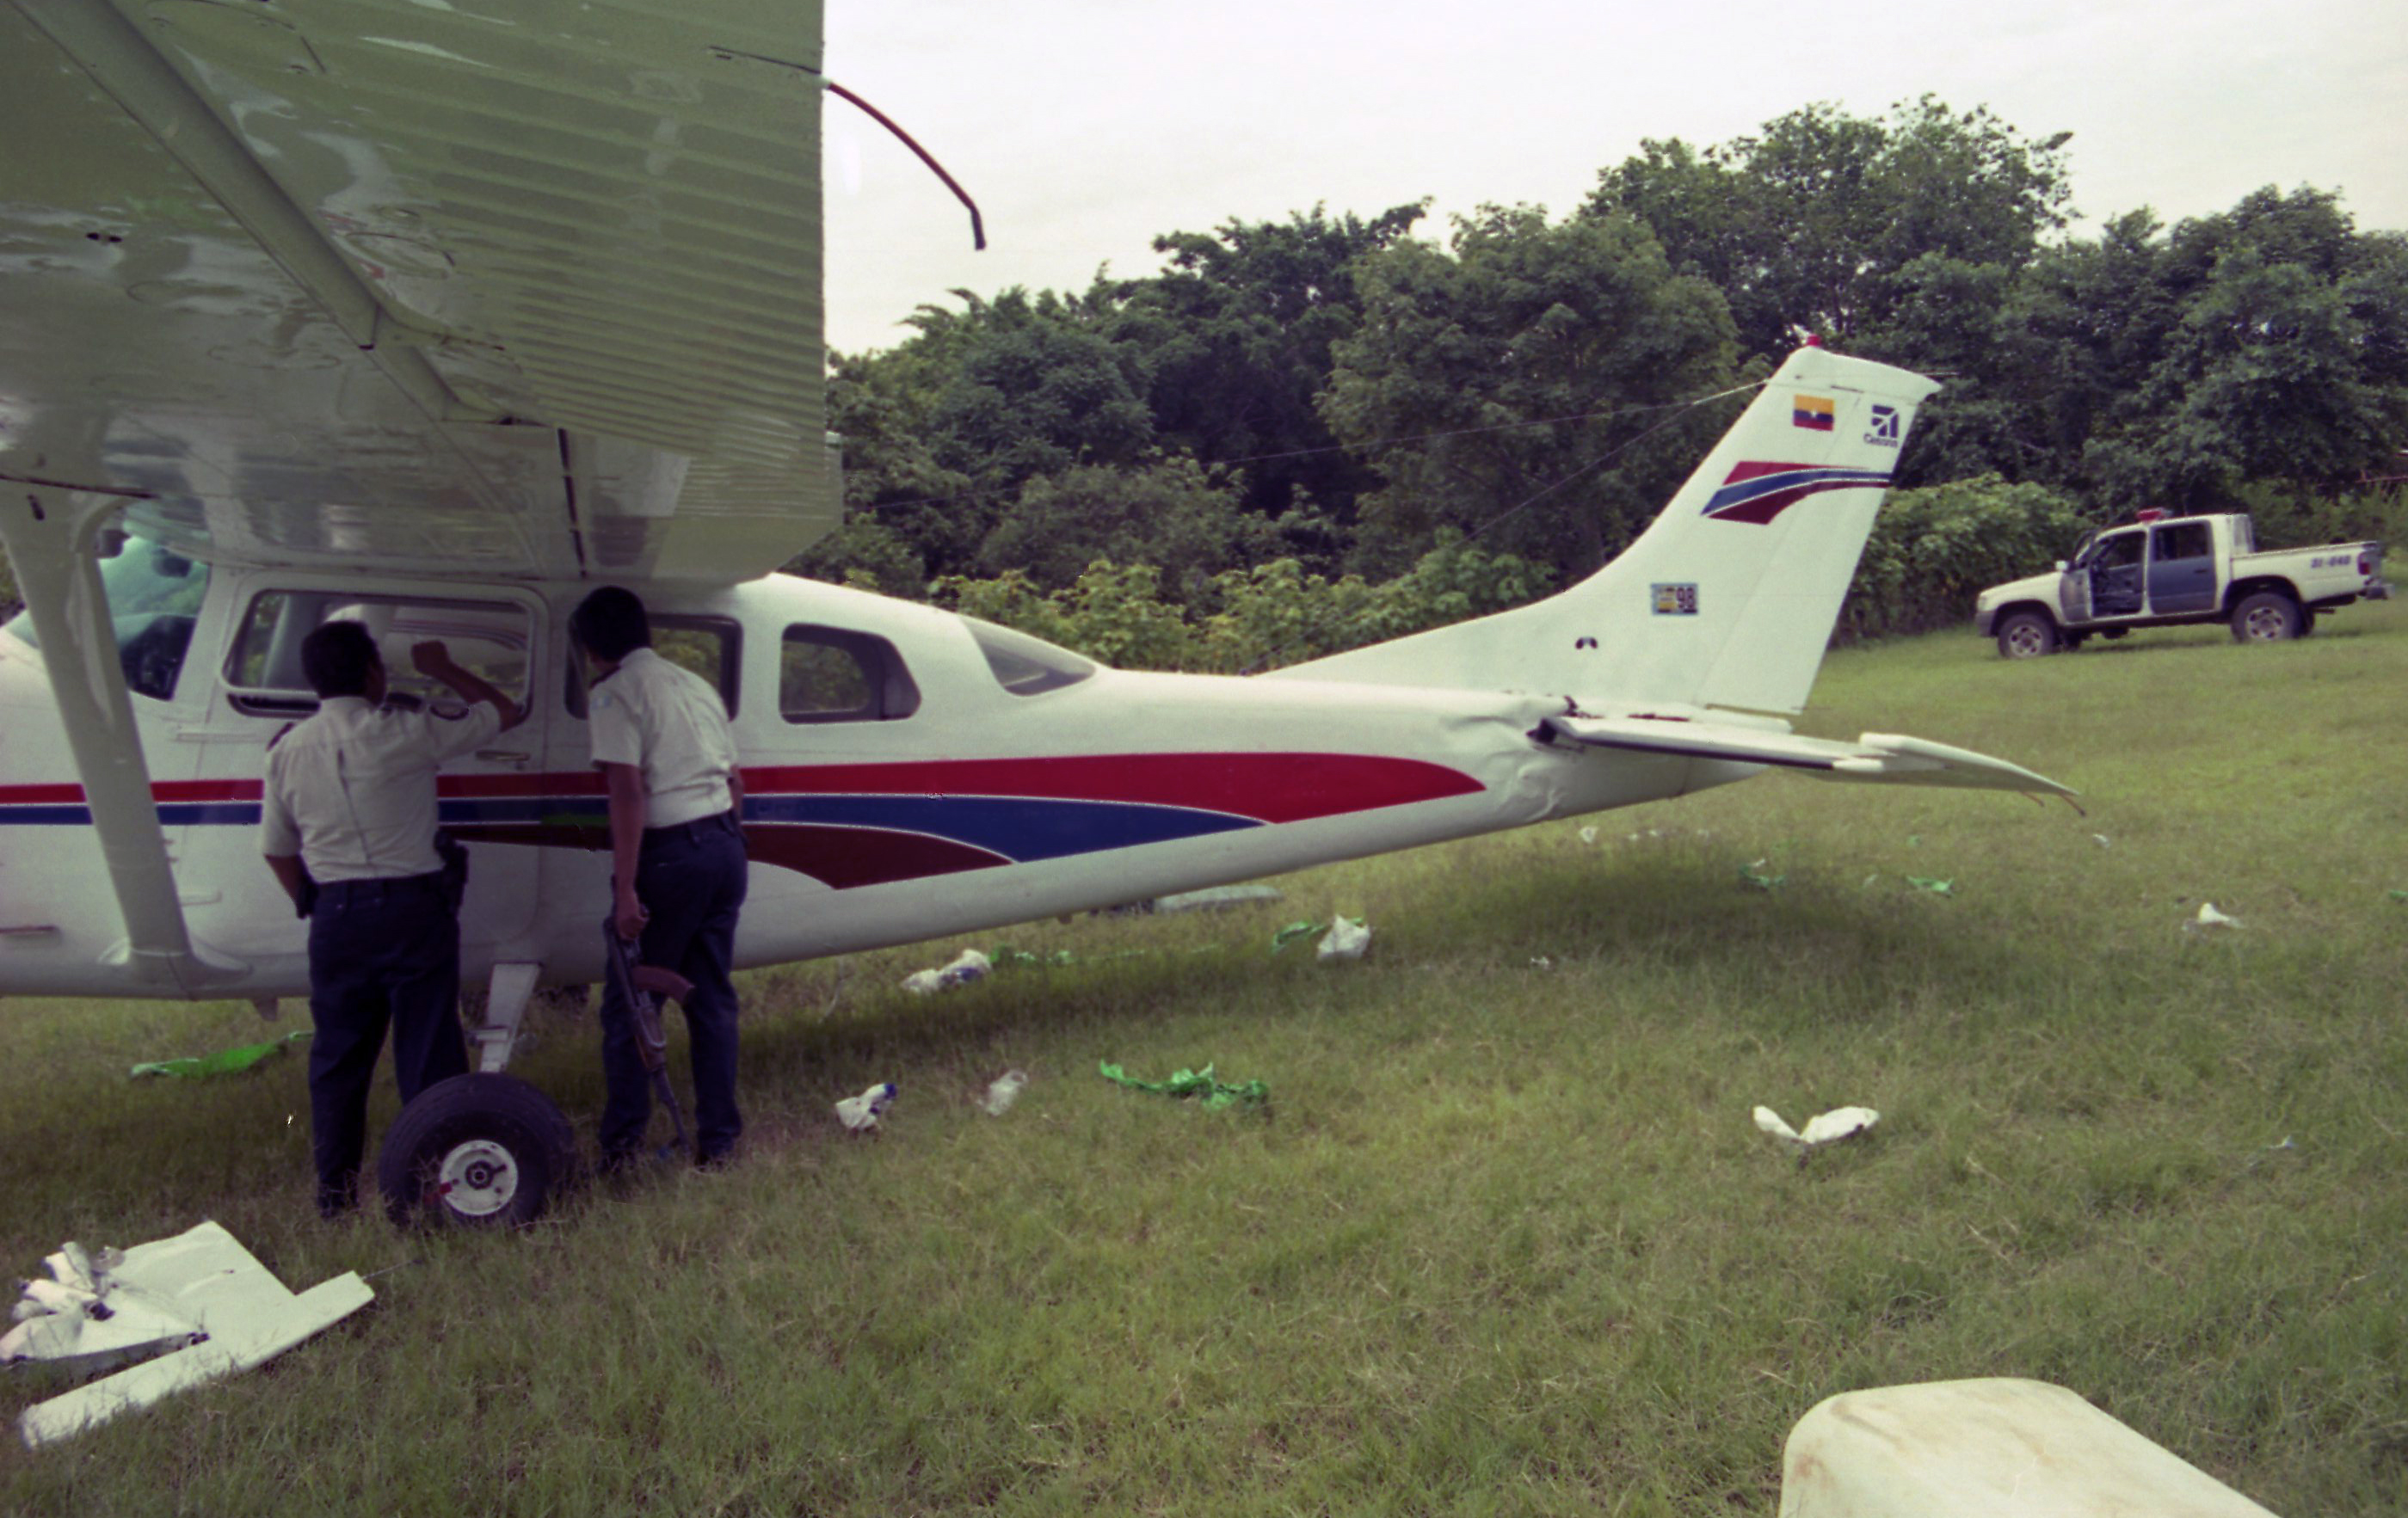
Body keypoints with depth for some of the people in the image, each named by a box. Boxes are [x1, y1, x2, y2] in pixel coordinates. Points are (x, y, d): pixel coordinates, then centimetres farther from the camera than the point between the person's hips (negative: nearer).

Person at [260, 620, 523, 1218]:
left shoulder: (287, 750, 5)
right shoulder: (403, 735, -11)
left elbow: (277, 849, 12)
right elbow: (503, 711, 0)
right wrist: (443, 669, 14)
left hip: (337, 917, 5)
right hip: (412, 910, -4)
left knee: (338, 1056, 15)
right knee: (428, 1053, 3)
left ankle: (334, 1190, 23)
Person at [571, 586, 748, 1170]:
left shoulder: (613, 694, -7)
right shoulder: (697, 686, 16)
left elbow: (628, 794, -16)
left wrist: (625, 889, -17)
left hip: (670, 854, -7)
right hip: (726, 847, 7)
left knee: (629, 1000, 6)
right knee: (713, 998, 13)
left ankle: (623, 1142, 8)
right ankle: (718, 1141, 16)